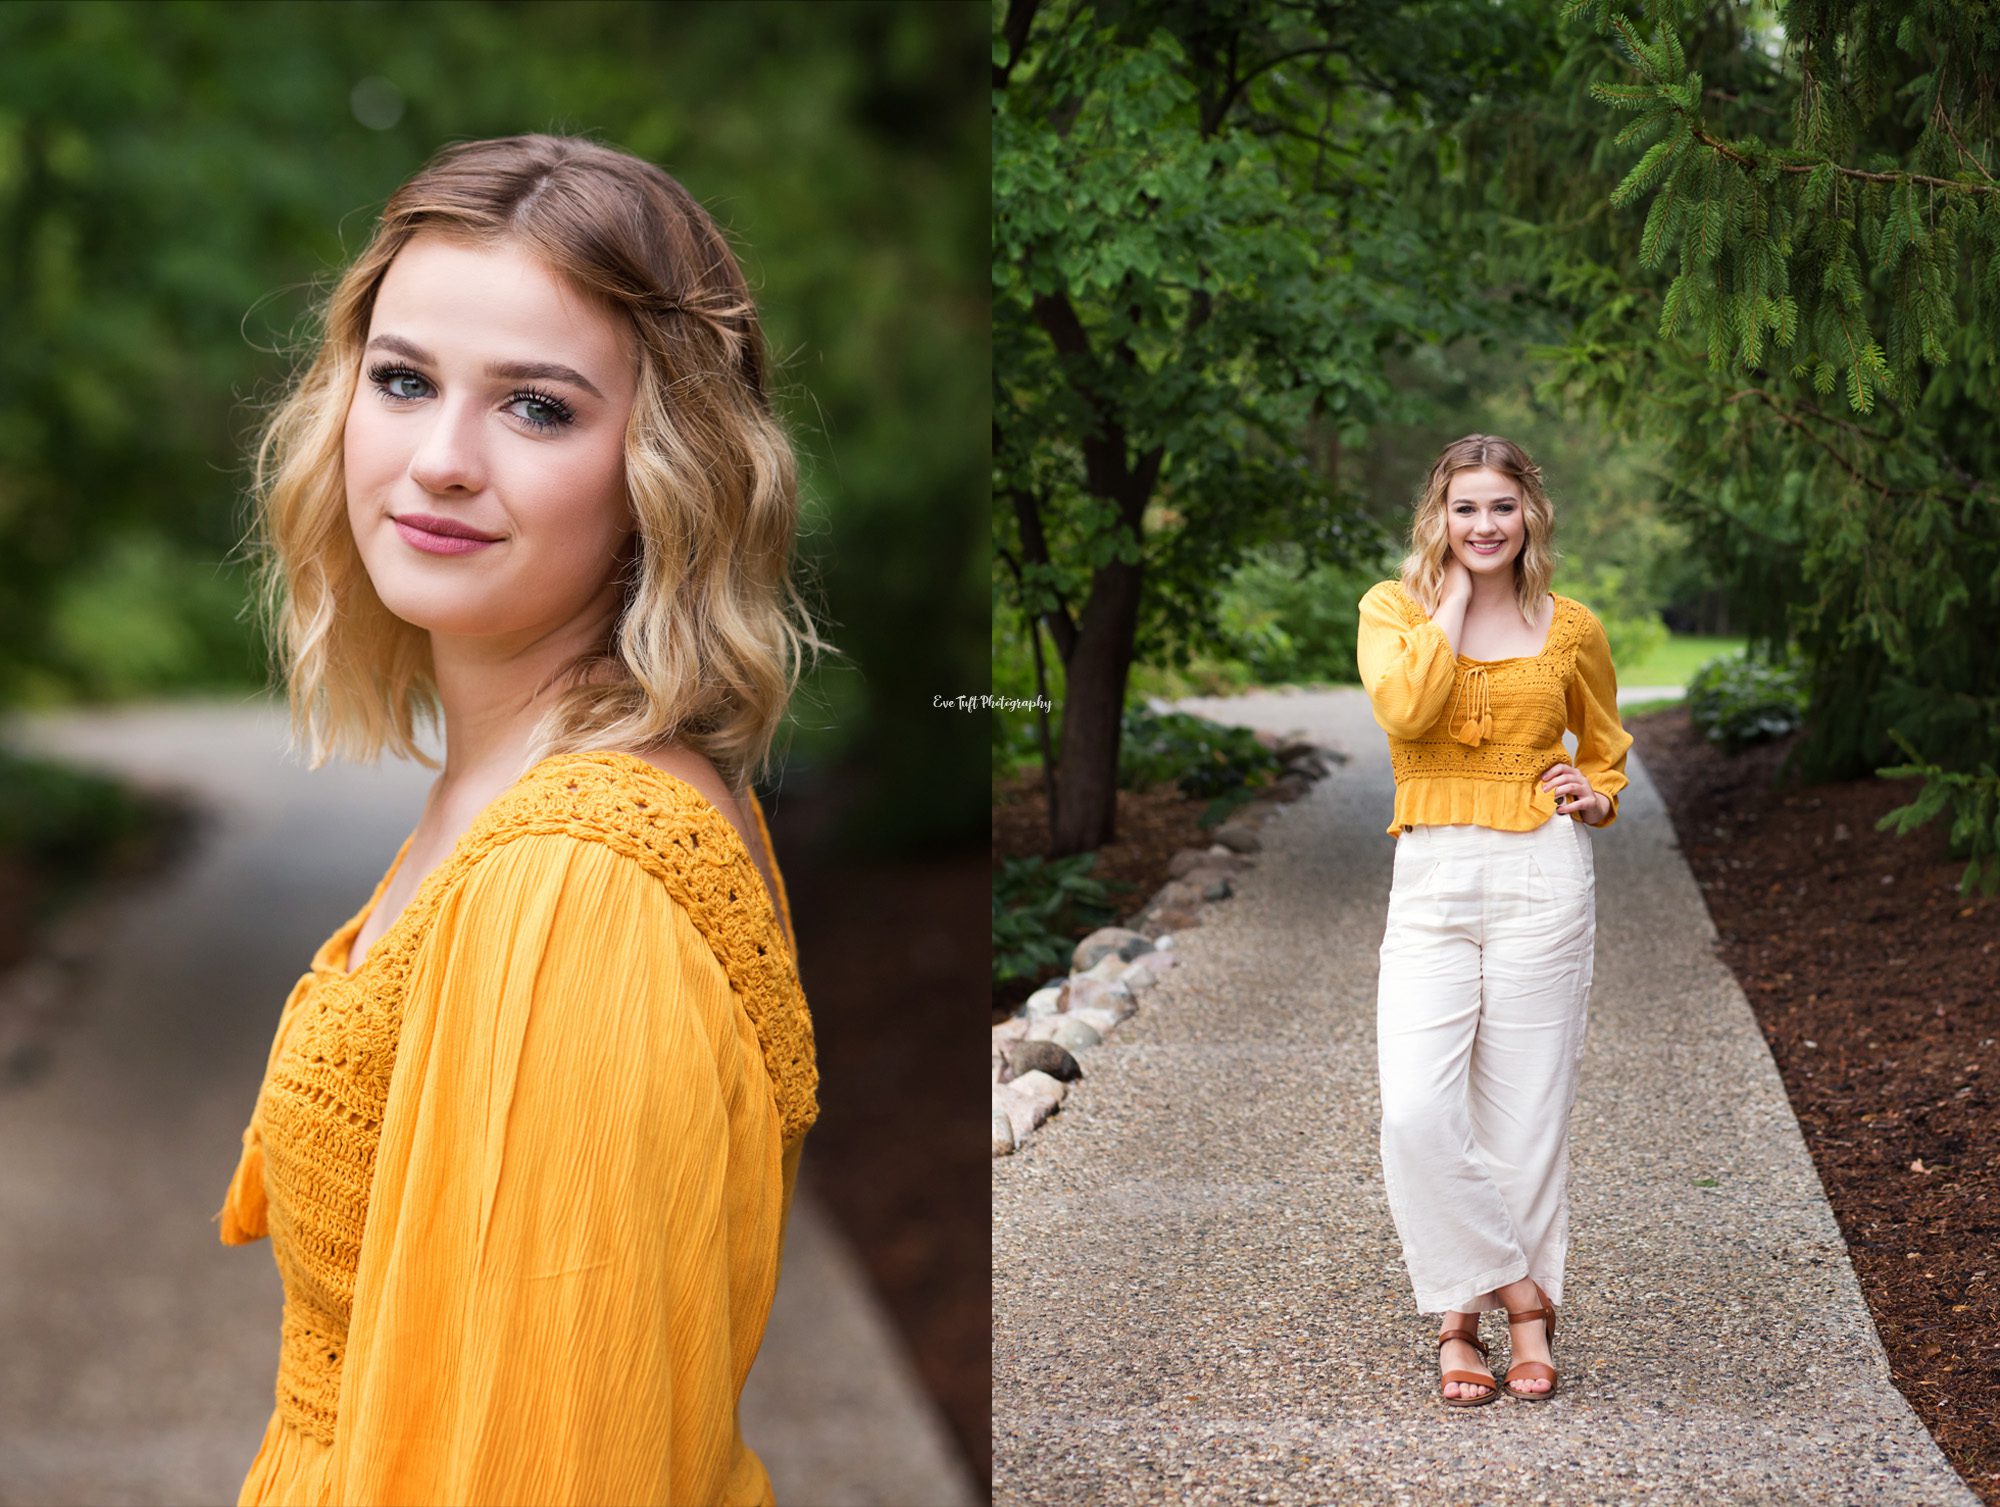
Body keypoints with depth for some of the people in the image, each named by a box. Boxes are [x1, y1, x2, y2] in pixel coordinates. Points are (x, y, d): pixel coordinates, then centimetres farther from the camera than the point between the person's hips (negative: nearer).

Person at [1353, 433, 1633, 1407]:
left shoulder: (1570, 628, 8)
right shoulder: (1393, 607, 5)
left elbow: (1605, 741, 24)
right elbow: (1403, 708, -16)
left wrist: (1595, 796, 2)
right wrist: (1455, 594, -7)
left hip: (1541, 877, 0)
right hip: (1431, 882, 0)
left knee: (1525, 1110, 3)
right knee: (1415, 1113, -13)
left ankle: (1523, 1326, 17)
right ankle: (1512, 1287, 7)